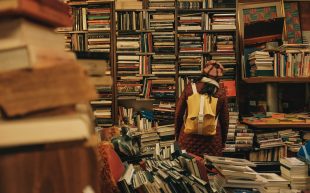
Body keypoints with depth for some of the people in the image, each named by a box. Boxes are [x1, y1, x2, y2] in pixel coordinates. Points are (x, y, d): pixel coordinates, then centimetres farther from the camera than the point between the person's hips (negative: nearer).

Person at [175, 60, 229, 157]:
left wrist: (178, 135, 15)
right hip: (212, 139, 0)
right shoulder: (221, 93, -2)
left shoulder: (190, 88, -2)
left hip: (189, 137, 0)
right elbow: (225, 119, 6)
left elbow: (178, 113, 4)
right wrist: (223, 141, 19)